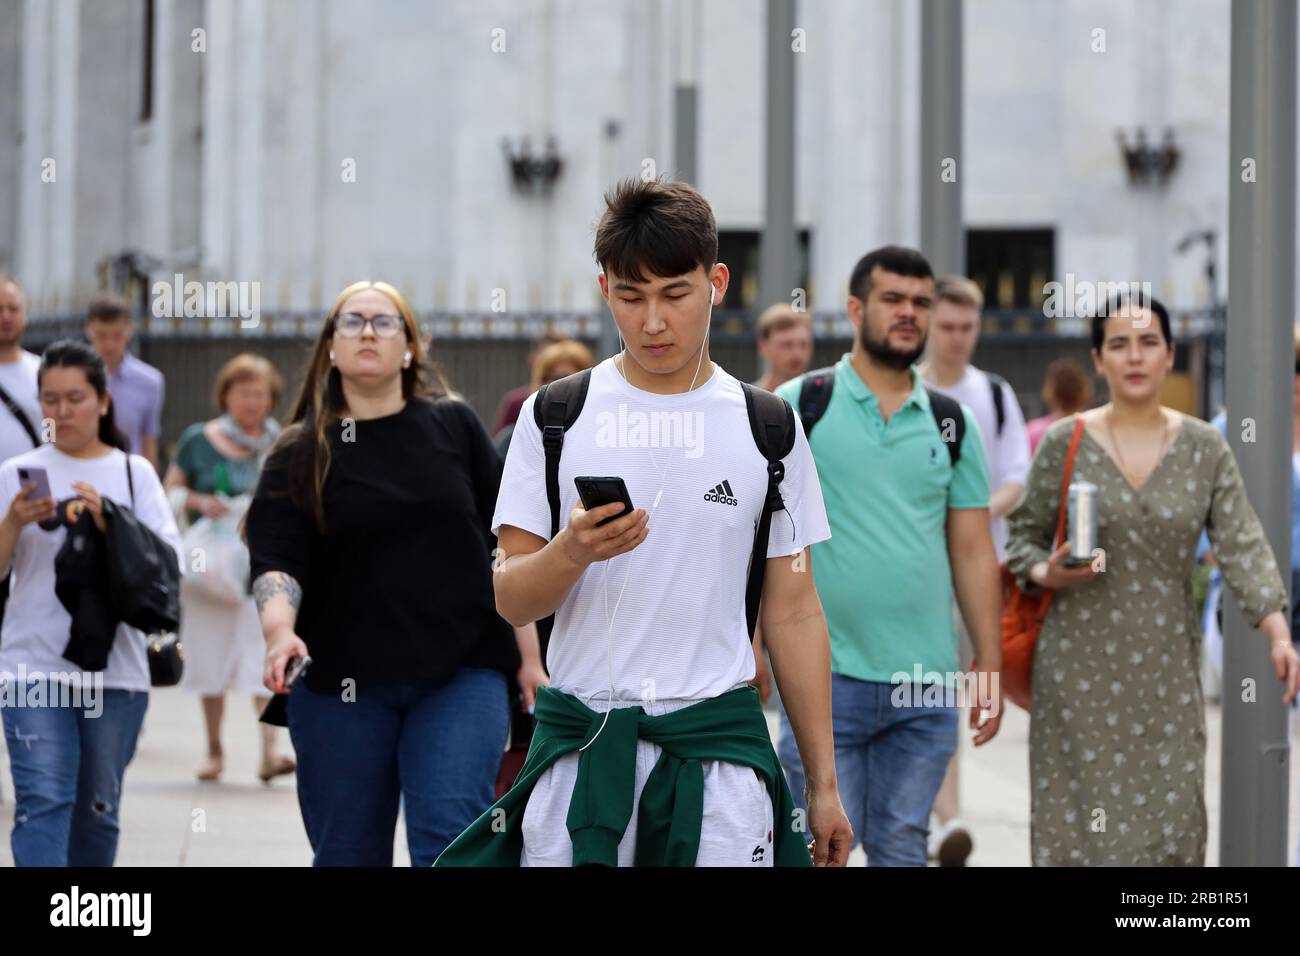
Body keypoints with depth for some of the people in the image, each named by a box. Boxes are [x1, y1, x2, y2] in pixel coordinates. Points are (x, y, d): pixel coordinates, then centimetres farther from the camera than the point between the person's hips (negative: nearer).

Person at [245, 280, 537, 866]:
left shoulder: (455, 427, 8)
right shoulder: (300, 455, 5)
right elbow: (275, 560, -6)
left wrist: (529, 653, 8)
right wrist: (280, 631, -27)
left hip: (460, 675, -1)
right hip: (341, 684, 1)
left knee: (448, 841, -16)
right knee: (349, 856, 6)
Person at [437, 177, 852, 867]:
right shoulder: (555, 416, 5)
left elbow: (793, 613, 9)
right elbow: (510, 597, 2)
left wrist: (824, 784, 6)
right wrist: (574, 551, -20)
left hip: (717, 733, 0)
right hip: (579, 735, 0)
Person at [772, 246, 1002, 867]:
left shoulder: (951, 423, 10)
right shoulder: (799, 407, -1)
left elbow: (972, 551, 12)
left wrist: (989, 668, 7)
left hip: (928, 685, 3)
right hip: (827, 677, -3)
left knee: (901, 850, 8)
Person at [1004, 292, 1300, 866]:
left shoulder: (1204, 449, 2)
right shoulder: (1064, 444, -1)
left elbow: (1241, 545, -5)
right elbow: (1024, 538, 6)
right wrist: (1047, 573, -17)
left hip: (1167, 669, 1)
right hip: (1079, 664, -1)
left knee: (1171, 825, -2)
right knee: (1078, 824, -3)